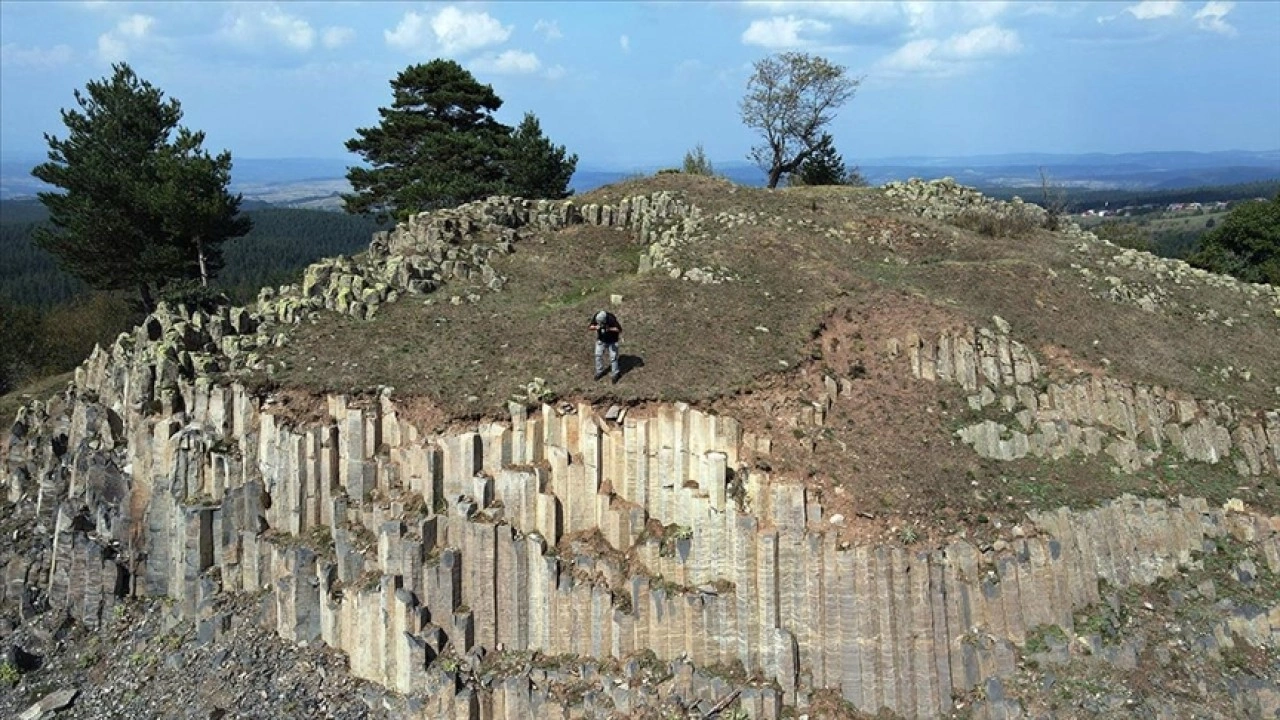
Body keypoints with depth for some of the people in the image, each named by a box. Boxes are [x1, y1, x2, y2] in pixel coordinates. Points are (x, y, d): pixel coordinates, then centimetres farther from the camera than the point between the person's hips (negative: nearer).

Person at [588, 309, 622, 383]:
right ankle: (599, 372, 27)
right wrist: (595, 327, -29)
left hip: (612, 341, -4)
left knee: (613, 357, -1)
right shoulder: (595, 317, -20)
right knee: (598, 355, 8)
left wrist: (609, 329, -37)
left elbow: (619, 329, -24)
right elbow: (590, 327, -8)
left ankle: (616, 374, 15)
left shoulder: (611, 319, -31)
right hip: (601, 340, 4)